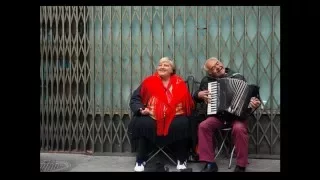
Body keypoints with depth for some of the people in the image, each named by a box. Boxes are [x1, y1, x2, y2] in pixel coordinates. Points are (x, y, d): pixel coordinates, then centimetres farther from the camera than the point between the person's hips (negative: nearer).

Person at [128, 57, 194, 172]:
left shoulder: (179, 83, 9)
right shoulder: (149, 82, 8)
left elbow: (188, 103, 6)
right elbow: (135, 99, 7)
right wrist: (141, 109, -11)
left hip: (175, 117, 0)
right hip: (152, 117, 0)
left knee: (182, 124, -29)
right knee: (141, 123, -28)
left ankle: (182, 160, -6)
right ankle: (140, 160, -12)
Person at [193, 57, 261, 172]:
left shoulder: (238, 77, 4)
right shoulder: (207, 80, 10)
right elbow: (195, 96, 21)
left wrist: (254, 103, -18)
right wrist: (199, 94, -3)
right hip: (217, 115, 2)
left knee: (239, 128, -34)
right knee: (203, 126, -27)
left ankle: (241, 166, -20)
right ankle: (210, 163, -18)